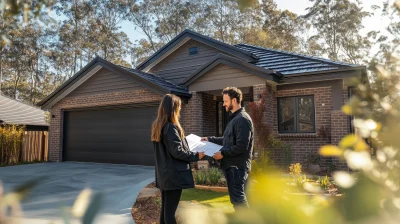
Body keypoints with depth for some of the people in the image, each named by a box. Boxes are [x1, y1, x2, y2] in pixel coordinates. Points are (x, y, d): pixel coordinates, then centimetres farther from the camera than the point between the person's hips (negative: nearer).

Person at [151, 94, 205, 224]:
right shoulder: (171, 127, -18)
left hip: (163, 174, 9)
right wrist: (196, 156, -9)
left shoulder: (158, 126, 10)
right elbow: (177, 151, -20)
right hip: (174, 174, -9)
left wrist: (184, 141, 22)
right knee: (170, 210, -2)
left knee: (165, 208, 16)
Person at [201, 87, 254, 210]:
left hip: (237, 166, -10)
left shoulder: (242, 119, -16)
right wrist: (210, 139, 24)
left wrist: (223, 153, -17)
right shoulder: (235, 118, 17)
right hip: (232, 165, 10)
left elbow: (242, 146, -22)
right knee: (238, 198, 15)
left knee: (238, 198, -8)